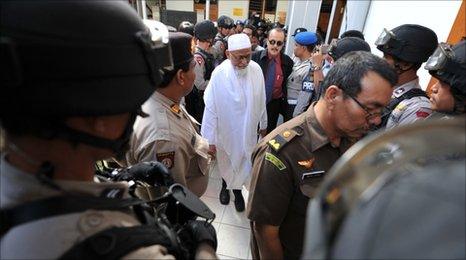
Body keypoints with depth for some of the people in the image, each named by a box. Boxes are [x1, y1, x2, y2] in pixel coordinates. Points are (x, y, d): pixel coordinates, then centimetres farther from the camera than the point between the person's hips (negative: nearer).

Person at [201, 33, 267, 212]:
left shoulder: (256, 69, -14)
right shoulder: (219, 74, -23)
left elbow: (261, 101, -2)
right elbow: (211, 109, -17)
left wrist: (263, 124, 9)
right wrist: (210, 140, -13)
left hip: (248, 130, 2)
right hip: (226, 130, -2)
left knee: (243, 163, 20)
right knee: (225, 163, 23)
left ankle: (237, 189, 48)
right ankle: (225, 185, 54)